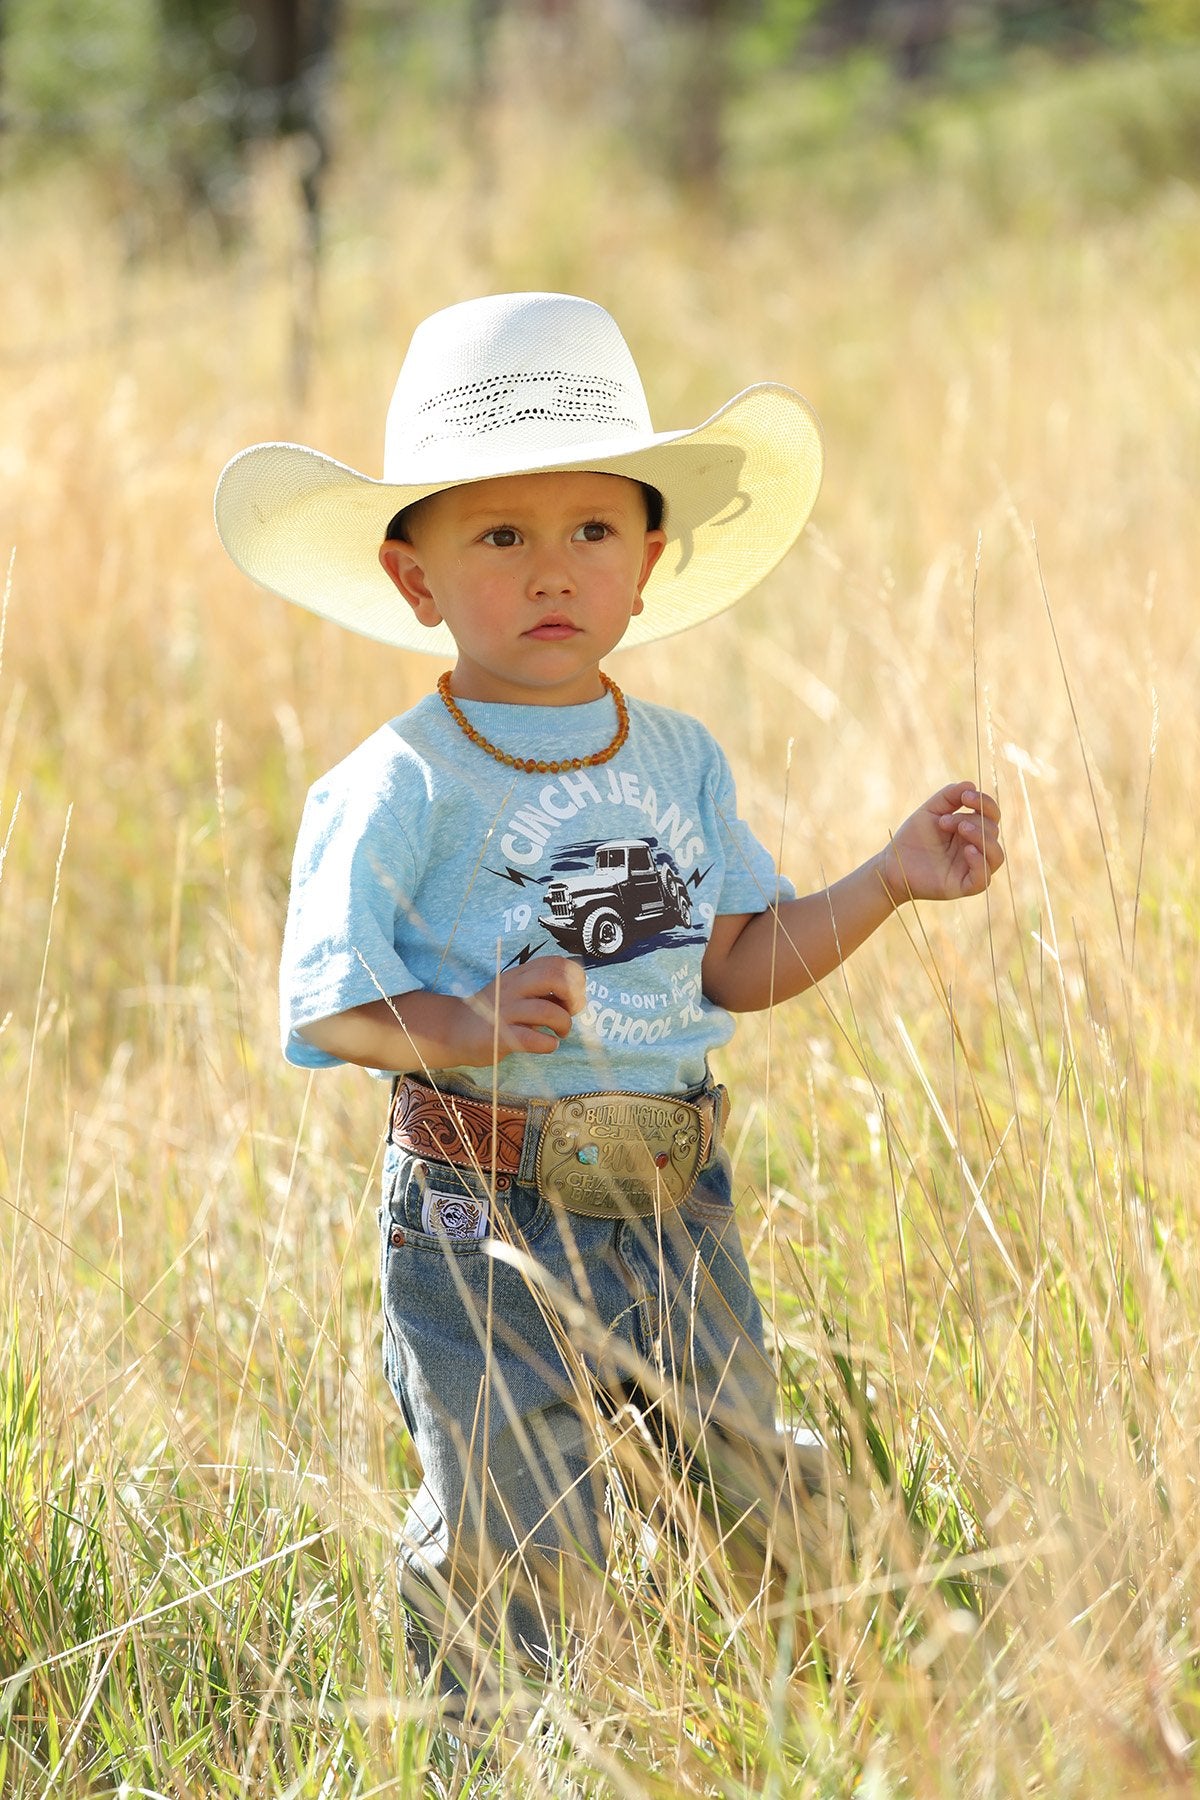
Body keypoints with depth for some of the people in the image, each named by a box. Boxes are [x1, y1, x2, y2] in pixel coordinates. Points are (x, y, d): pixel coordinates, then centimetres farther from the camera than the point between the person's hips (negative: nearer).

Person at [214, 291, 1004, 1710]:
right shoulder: (396, 791, -11)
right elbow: (326, 1006, -13)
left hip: (671, 1205, 5)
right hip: (484, 1221, -5)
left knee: (757, 1513, 14)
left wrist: (890, 879, 4)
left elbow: (737, 963, 13)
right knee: (509, 1552, -1)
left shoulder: (682, 762, 8)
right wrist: (459, 1029, -31)